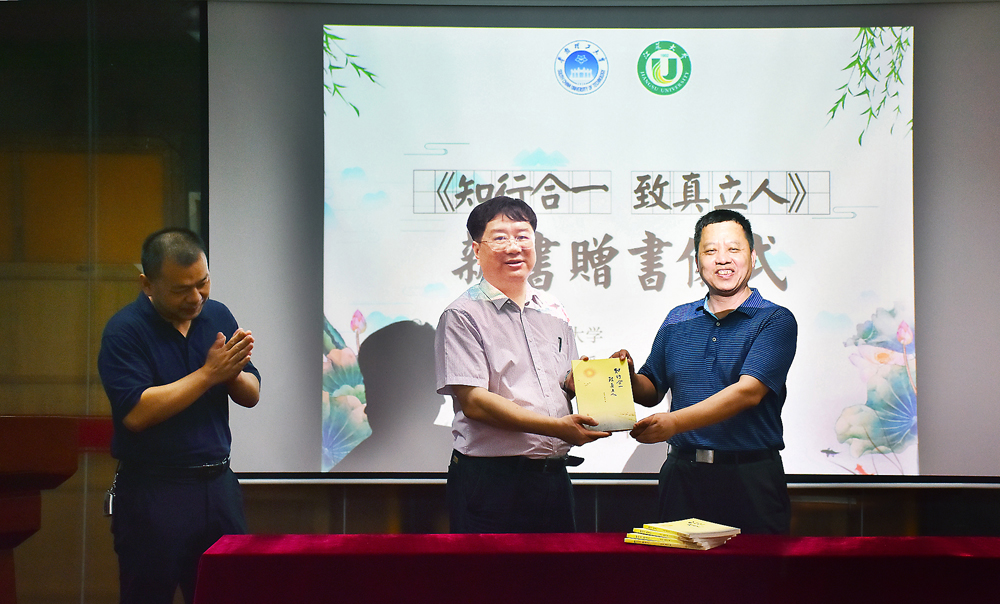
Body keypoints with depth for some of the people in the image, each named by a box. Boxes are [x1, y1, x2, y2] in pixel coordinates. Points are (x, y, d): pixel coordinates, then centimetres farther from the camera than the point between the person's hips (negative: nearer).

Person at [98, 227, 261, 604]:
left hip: (218, 484, 5)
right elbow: (135, 413, -21)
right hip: (152, 492, -5)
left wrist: (233, 372, -15)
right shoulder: (125, 330, -10)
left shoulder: (218, 316, 7)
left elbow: (251, 396, 8)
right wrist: (208, 374, -20)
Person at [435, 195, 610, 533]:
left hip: (553, 476, 6)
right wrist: (557, 426, -20)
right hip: (490, 479, -6)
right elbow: (474, 402, -15)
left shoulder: (553, 312, 15)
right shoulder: (463, 316, -7)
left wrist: (580, 378, -2)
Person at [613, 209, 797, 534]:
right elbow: (652, 391, 18)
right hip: (682, 475, 4)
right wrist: (629, 377, -6)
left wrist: (675, 422, -24)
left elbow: (748, 391, -16)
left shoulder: (775, 321, -3)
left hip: (751, 480, -3)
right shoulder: (677, 320, 12)